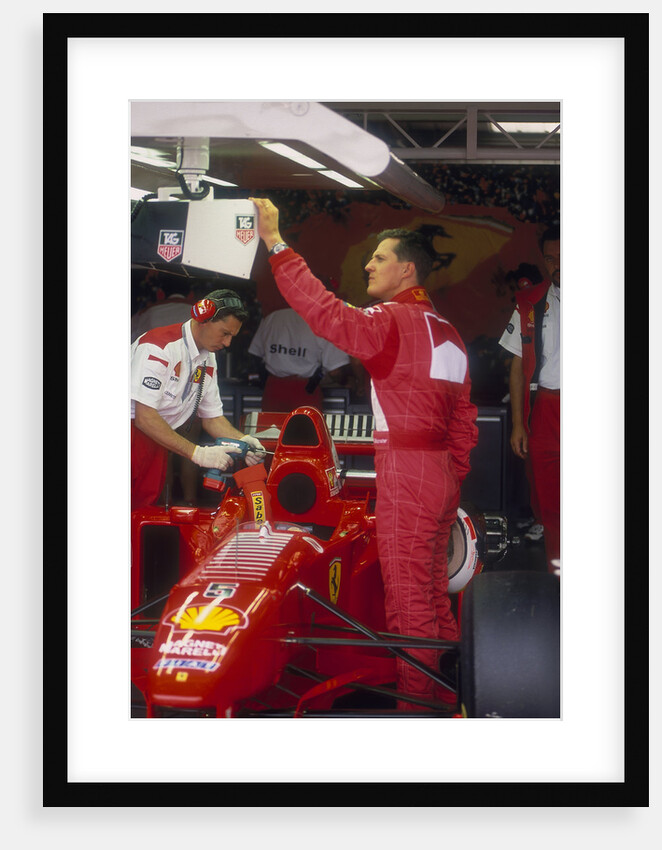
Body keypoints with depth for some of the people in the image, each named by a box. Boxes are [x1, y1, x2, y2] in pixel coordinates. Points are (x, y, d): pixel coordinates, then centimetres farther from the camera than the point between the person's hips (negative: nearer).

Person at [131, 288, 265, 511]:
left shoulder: (207, 360, 9)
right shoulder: (158, 346, -20)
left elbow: (212, 417, 14)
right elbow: (144, 417, -24)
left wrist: (243, 440, -7)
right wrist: (197, 452, -24)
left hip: (157, 443, 8)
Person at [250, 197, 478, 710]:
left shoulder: (394, 321, -11)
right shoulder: (447, 332, 17)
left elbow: (328, 314, -27)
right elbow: (464, 420, 18)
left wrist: (276, 244, -25)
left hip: (406, 475, -10)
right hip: (442, 476, 10)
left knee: (408, 600, -5)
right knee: (434, 593, 16)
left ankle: (414, 703, -1)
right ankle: (444, 700, 24)